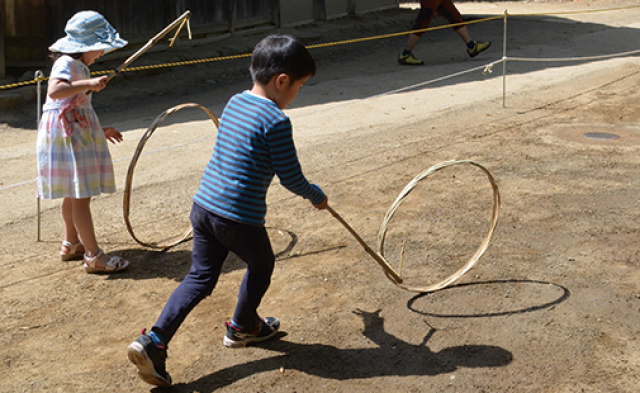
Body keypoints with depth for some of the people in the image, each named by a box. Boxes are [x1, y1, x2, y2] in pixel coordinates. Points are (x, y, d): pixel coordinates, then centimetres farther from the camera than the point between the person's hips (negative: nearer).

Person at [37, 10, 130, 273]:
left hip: (77, 133, 10)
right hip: (66, 134, -10)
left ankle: (71, 245, 30)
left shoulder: (79, 65, 16)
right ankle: (93, 257, -4)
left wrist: (100, 130, 21)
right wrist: (89, 83, -38)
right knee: (80, 196, -8)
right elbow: (54, 91, -35)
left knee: (73, 194, 18)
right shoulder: (66, 63, -15)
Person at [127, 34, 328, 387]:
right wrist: (316, 196, 11)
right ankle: (242, 327, 41)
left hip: (203, 206, 7)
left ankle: (154, 341, 3)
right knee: (261, 265, 21)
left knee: (200, 277, 14)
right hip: (239, 218, -7)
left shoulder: (234, 103, 10)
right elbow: (291, 178, -10)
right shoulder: (276, 121, -15)